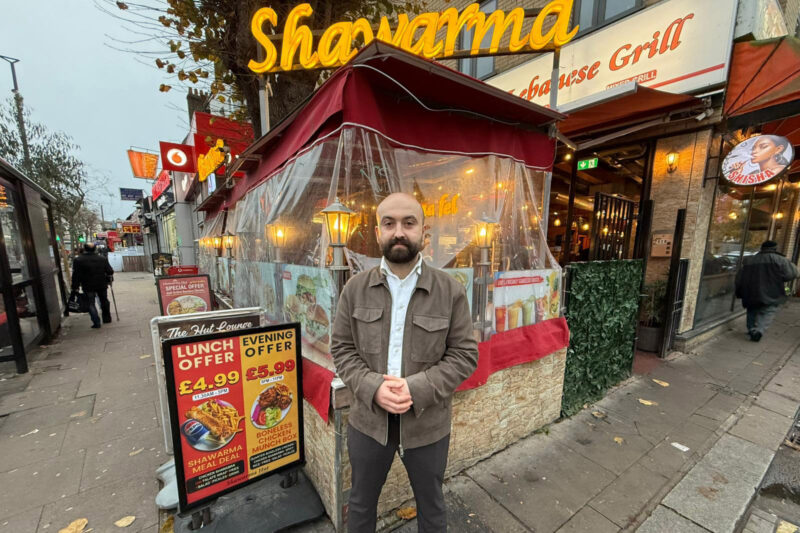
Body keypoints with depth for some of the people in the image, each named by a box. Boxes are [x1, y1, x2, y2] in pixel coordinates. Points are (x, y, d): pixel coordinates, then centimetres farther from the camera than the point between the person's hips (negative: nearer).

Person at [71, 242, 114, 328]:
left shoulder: (78, 260, -7)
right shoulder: (102, 258, 2)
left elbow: (76, 276, -7)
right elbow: (110, 271, 3)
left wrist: (75, 288, -2)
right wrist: (109, 279, 20)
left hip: (88, 287, -3)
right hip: (102, 285, 3)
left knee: (91, 304, 4)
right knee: (104, 301, 16)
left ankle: (96, 322, -2)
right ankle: (107, 318, 24)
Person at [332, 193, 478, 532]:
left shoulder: (451, 291, -11)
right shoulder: (355, 289, -6)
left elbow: (464, 355, -9)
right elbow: (342, 349, -3)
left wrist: (417, 389, -21)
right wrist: (373, 388, -18)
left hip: (428, 423, -1)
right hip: (368, 419, 2)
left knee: (431, 505, 26)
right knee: (361, 502, 27)